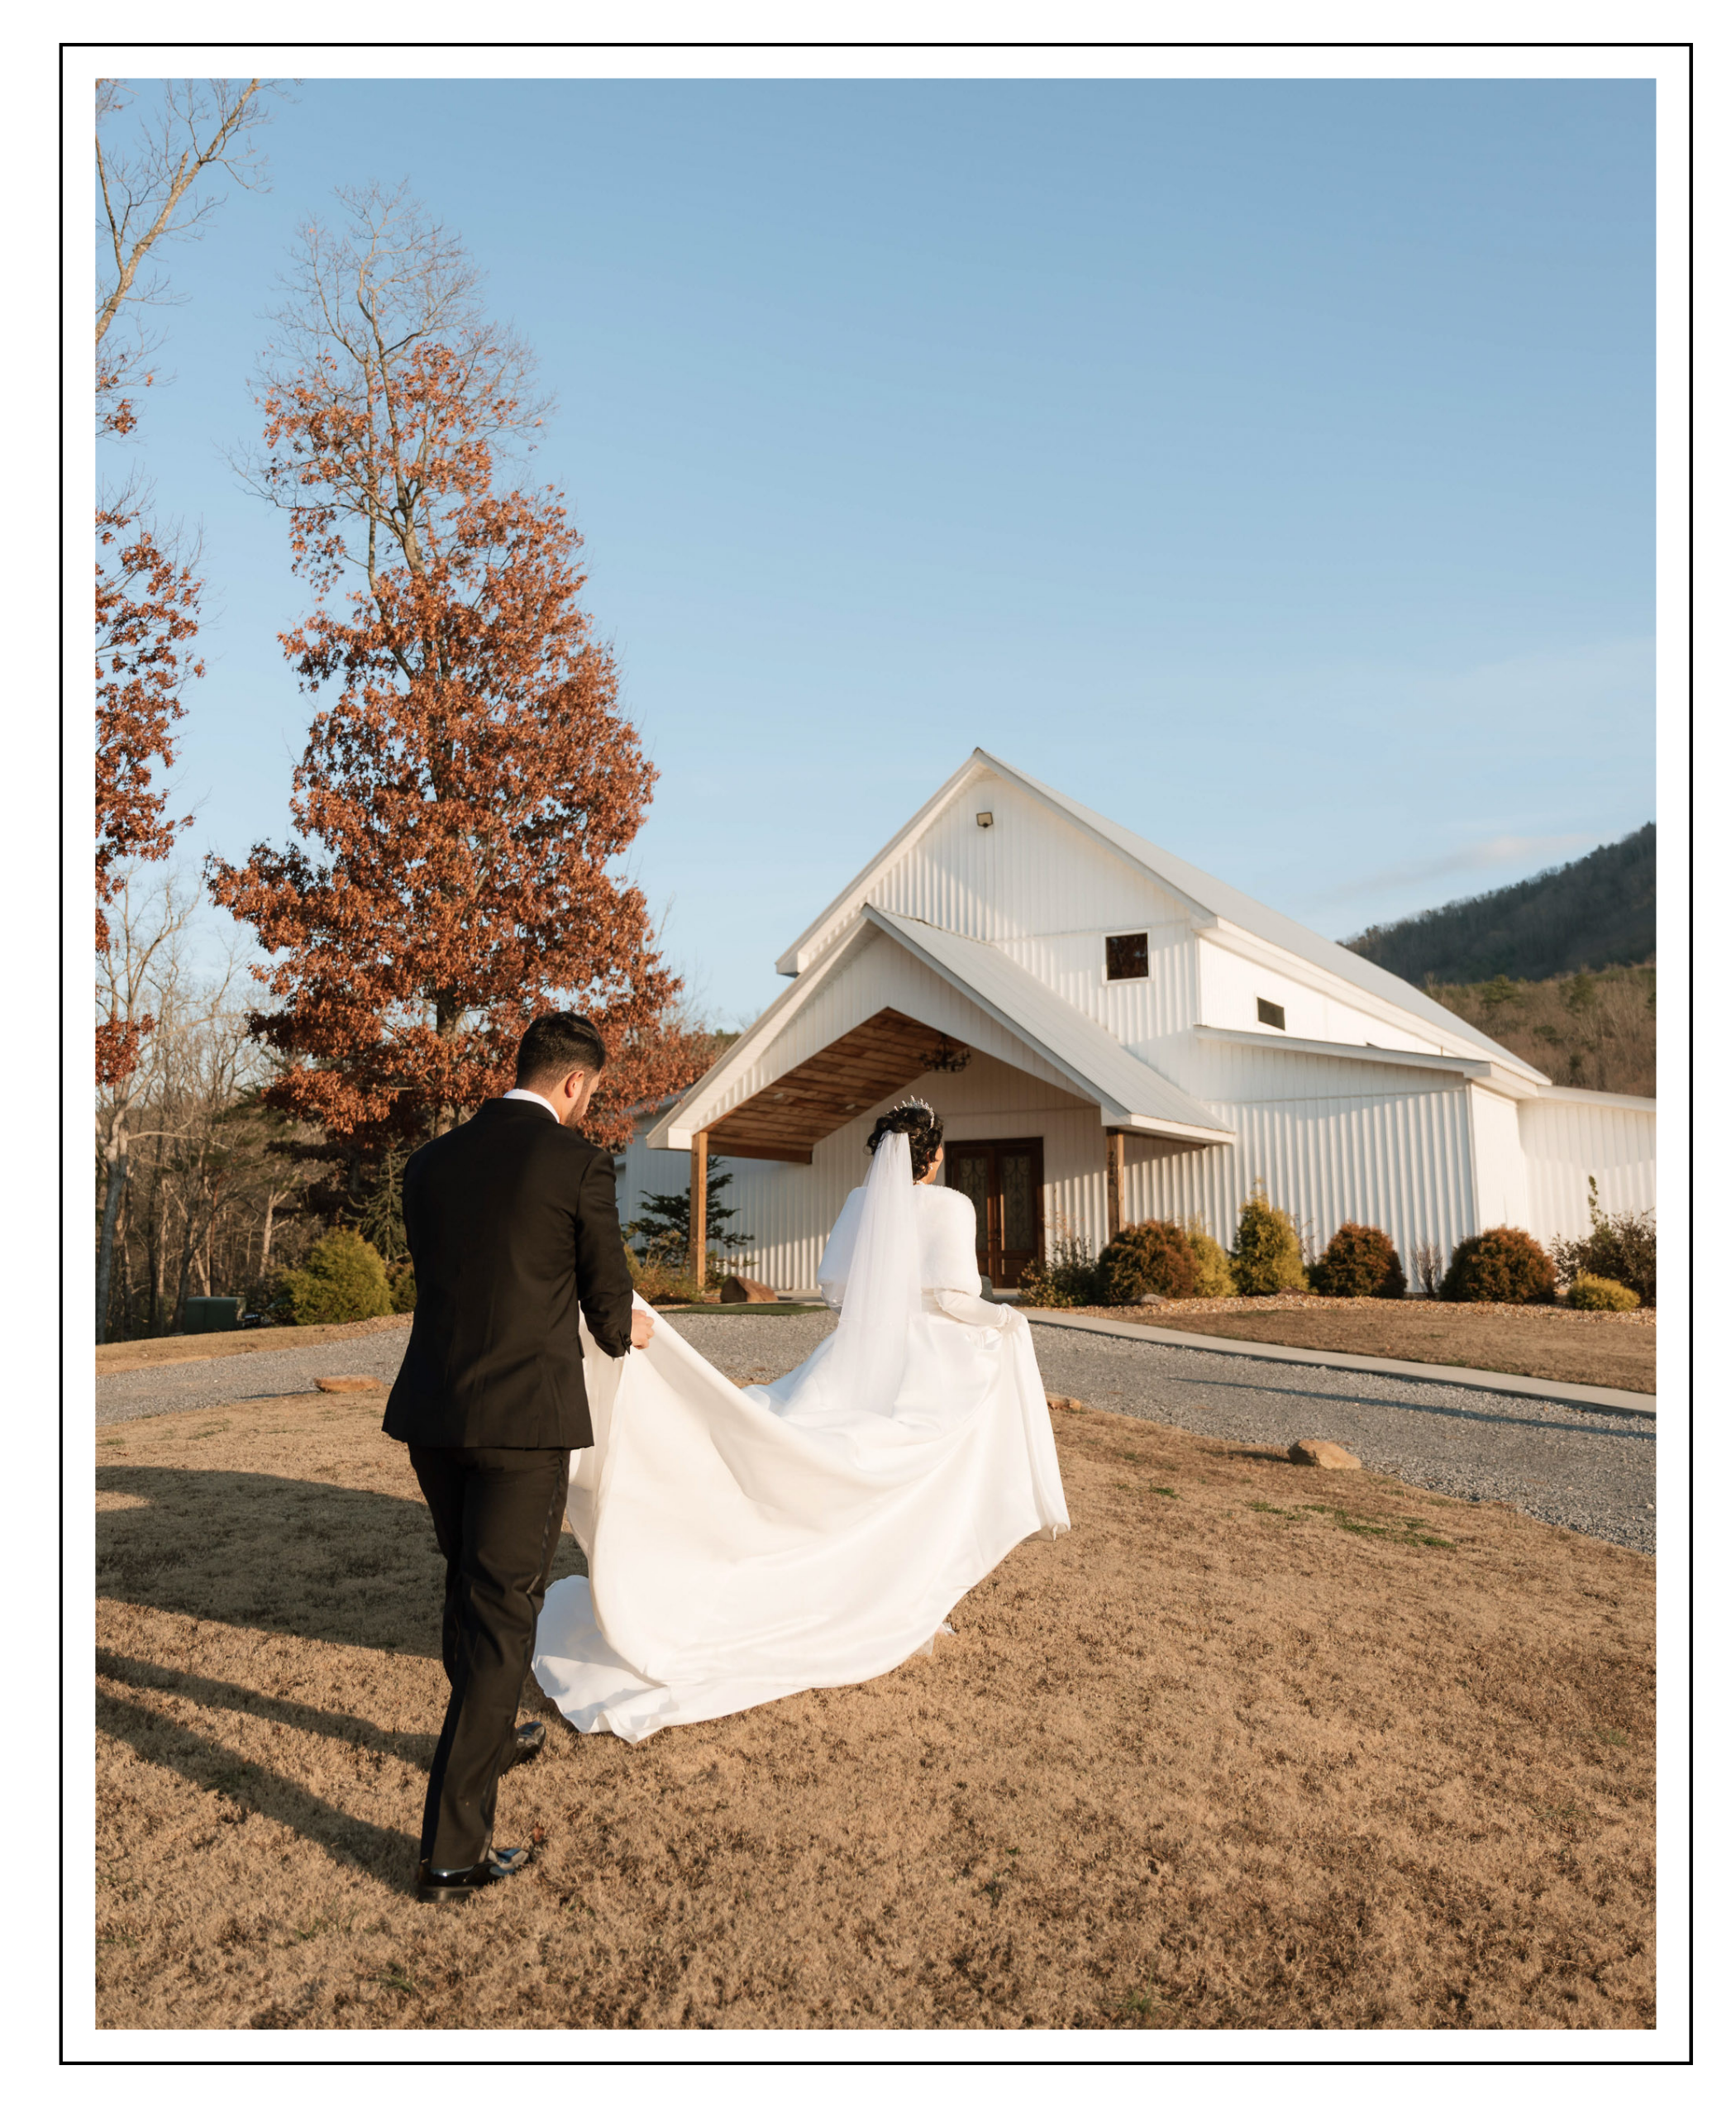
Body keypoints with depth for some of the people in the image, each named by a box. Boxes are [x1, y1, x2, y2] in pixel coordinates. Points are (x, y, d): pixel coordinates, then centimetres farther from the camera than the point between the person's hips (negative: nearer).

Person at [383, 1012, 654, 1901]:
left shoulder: (432, 1161, 7)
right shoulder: (579, 1162, -8)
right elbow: (609, 1299, -1)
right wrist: (621, 1332, 24)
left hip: (431, 1414, 6)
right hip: (524, 1418, -6)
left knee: (469, 1586, 25)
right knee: (501, 1613, 4)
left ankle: (488, 1735, 47)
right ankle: (453, 1847, 9)